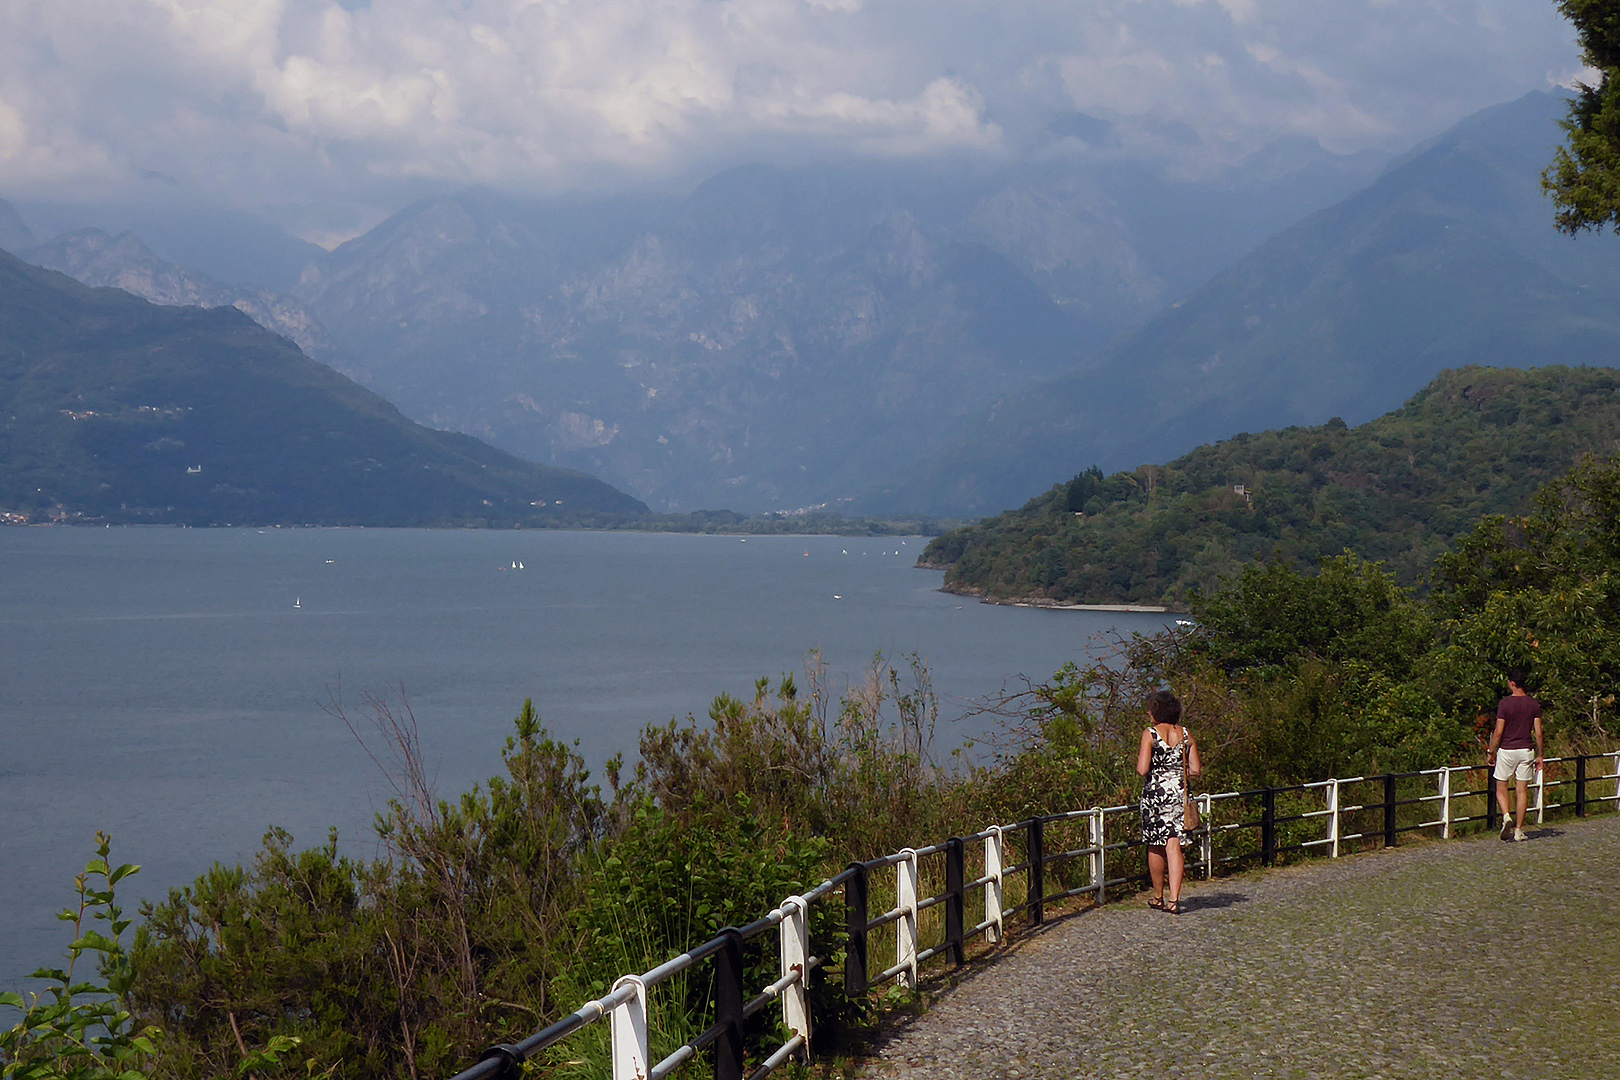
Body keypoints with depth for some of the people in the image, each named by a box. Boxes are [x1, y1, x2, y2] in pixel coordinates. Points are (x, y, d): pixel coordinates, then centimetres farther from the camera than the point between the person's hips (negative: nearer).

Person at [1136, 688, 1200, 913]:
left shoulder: (1150, 734, -9)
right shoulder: (1185, 734, 4)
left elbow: (1142, 769, -15)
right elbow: (1196, 769, 4)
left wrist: (1138, 765, 7)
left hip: (1155, 792, -3)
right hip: (1179, 792, 3)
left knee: (1155, 846, 12)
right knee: (1174, 845, -1)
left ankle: (1158, 897, 22)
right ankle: (1174, 899, -12)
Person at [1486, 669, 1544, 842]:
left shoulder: (1505, 703, -10)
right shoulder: (1534, 704, 1)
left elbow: (1498, 732, -11)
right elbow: (1538, 732, 2)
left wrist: (1490, 752, -2)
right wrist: (1540, 756, 10)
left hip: (1507, 750, -3)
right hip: (1526, 750, 3)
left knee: (1501, 789, 9)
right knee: (1523, 790, 7)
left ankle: (1506, 817, -16)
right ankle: (1519, 830, 7)